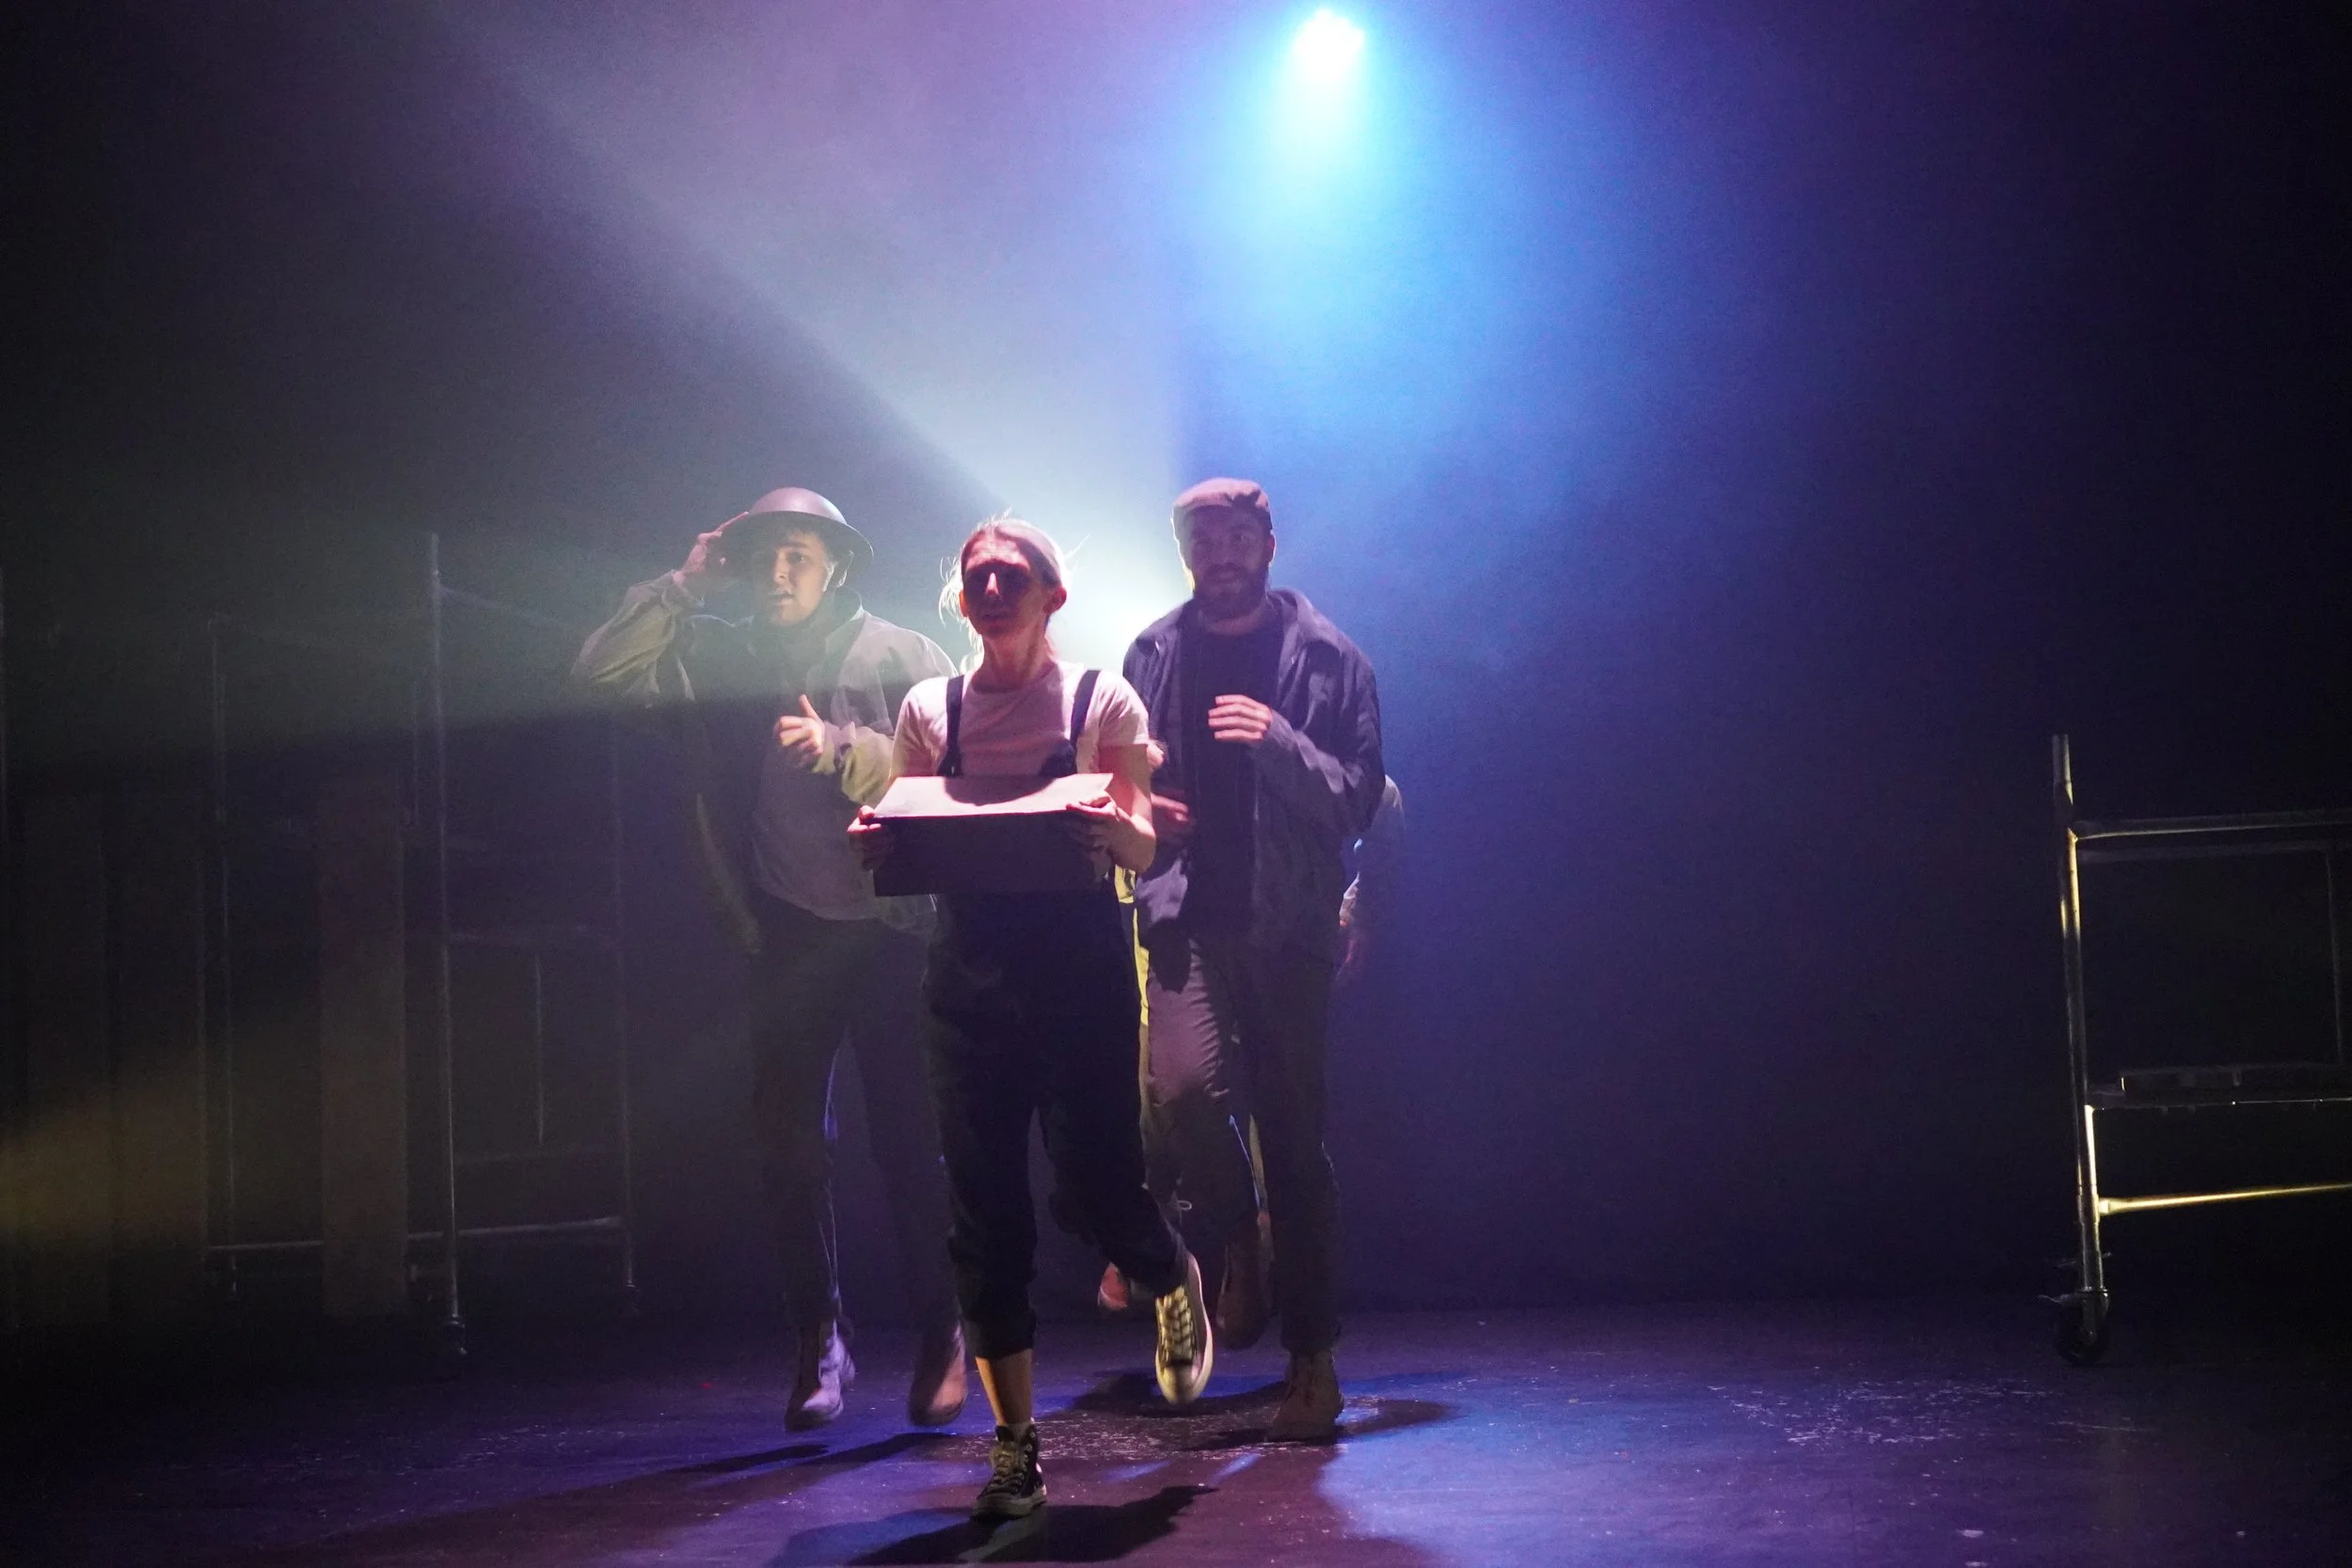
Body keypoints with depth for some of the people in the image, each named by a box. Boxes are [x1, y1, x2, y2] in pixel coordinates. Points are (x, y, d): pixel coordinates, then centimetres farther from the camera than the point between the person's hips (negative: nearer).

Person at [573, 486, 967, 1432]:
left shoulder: (903, 658, 0)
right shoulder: (718, 659, 8)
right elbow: (600, 671, 1)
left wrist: (843, 749, -21)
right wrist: (685, 588, -3)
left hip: (890, 932, -3)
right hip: (788, 936, 3)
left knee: (911, 1142, 0)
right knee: (790, 1147, 4)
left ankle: (940, 1342, 13)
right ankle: (818, 1343, 15)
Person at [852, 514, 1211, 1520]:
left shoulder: (1102, 701, 4)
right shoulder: (930, 711, 12)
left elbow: (1144, 849, -2)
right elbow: (913, 846, 10)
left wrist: (1111, 827, -25)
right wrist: (880, 843, -13)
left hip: (1080, 963, -2)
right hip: (969, 973, 2)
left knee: (1094, 1186, -3)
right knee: (984, 1206, -2)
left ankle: (1172, 1279, 35)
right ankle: (1015, 1445, 7)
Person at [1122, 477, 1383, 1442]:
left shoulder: (1325, 657, 3)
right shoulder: (1155, 655, 11)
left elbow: (1359, 795, -2)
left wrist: (1279, 740, -17)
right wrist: (1138, 810, -4)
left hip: (1289, 920, -2)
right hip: (1188, 912, 2)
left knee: (1294, 1134, 0)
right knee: (1181, 1084, -22)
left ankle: (1313, 1361, 9)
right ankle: (1239, 1237, 11)